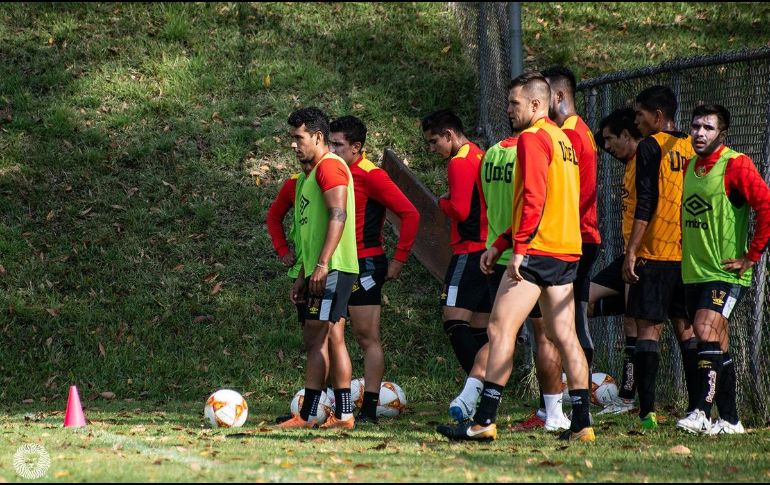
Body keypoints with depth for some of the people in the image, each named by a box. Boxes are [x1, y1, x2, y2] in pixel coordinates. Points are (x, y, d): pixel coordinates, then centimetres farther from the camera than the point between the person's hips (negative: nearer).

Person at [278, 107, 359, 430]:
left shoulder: (329, 166, -10)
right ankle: (344, 415, 7)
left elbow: (338, 216, -21)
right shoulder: (315, 171, 22)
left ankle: (306, 415, -11)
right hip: (323, 270, 10)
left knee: (317, 339, -10)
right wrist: (303, 276, 23)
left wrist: (322, 264, -25)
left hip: (332, 269, -10)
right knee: (331, 339, 8)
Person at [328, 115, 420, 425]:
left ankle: (369, 410, -8)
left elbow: (410, 214, -14)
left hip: (365, 265, -8)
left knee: (367, 338, -7)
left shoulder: (370, 176, -11)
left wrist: (399, 259, -13)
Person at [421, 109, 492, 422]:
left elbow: (459, 210, -17)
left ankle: (474, 388, -26)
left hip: (470, 250, -10)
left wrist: (442, 202, 1)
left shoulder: (459, 163, -10)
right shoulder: (481, 157, 20)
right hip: (490, 251, 10)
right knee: (480, 328, 7)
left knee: (454, 319, -14)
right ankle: (478, 393, 4)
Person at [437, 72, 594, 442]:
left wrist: (520, 248, -20)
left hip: (537, 250, -9)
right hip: (566, 250, 9)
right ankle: (581, 423, 5)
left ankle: (485, 421, -11)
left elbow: (533, 198, -19)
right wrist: (501, 242, 24)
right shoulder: (562, 139, 20)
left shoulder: (532, 138, -9)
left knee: (500, 329, -8)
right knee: (564, 335, 8)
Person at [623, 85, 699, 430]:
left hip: (654, 254, -6)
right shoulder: (691, 148, 13)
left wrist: (631, 252, -12)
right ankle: (697, 407, 7)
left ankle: (647, 411, -11)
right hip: (689, 255, 6)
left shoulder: (650, 147, -7)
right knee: (686, 328, 10)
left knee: (648, 328, -5)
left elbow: (646, 204, -14)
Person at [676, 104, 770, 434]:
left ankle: (702, 413, -23)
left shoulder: (735, 165, -10)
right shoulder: (689, 167, 13)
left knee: (706, 331, -21)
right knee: (717, 346, 8)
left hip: (726, 272, -7)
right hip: (694, 272, 7)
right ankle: (730, 420, 11)